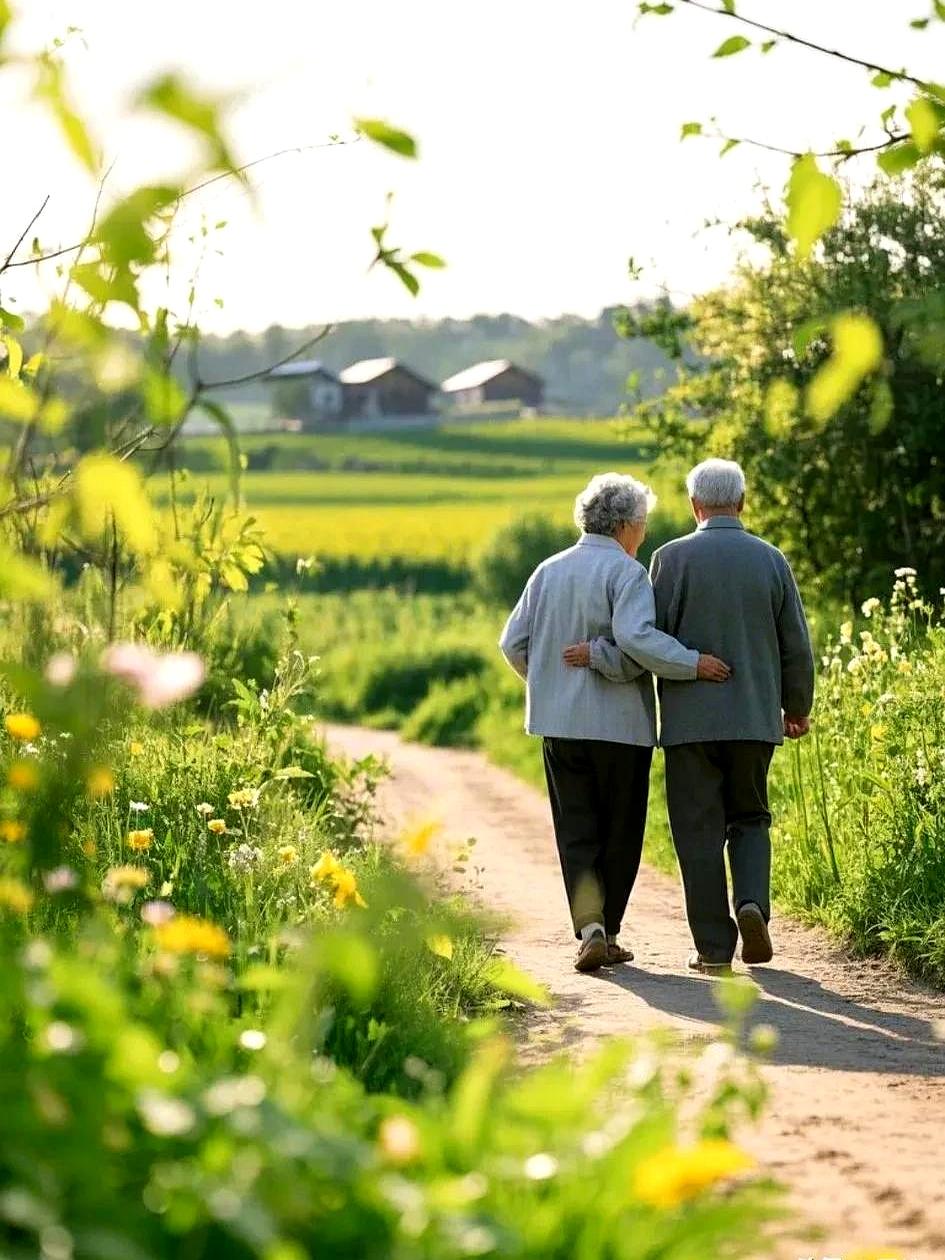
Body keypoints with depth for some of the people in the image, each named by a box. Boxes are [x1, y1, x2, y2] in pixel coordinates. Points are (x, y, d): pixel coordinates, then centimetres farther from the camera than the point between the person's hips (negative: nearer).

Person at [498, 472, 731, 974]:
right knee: (620, 834, 9)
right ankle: (606, 930, 15)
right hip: (619, 723, -5)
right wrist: (692, 663, -18)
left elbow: (513, 643, 9)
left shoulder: (548, 572, 8)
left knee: (576, 832, 5)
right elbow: (635, 637, -25)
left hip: (559, 724, 5)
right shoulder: (626, 572, -10)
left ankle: (590, 927, -10)